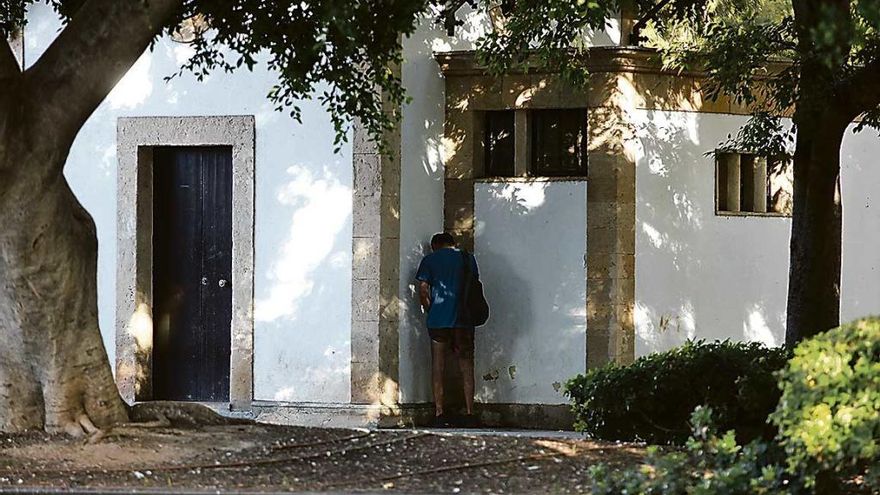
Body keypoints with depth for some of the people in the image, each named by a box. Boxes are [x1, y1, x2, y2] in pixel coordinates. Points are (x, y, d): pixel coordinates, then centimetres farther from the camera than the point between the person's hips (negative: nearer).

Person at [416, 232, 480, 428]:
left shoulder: (429, 260, 4)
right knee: (466, 366, 6)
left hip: (438, 321, -1)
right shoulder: (468, 258, 9)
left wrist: (430, 311, 11)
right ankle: (470, 413, 0)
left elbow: (423, 290, -3)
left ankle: (439, 413, -2)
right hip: (464, 320, 1)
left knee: (438, 366, 4)